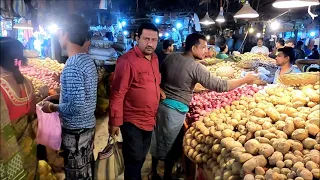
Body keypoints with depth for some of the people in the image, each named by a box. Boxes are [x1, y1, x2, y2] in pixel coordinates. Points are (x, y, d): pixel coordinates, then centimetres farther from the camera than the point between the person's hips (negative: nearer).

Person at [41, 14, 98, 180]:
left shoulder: (72, 67, -25)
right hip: (88, 125, 9)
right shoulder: (87, 60, 5)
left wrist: (52, 107, -13)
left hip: (76, 130, -9)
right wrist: (57, 96, 12)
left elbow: (77, 106, -28)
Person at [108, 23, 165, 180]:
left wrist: (159, 89, 3)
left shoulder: (154, 58, 4)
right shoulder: (127, 61, -21)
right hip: (132, 121, -7)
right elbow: (117, 94, -20)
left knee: (141, 158, 24)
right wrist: (115, 122, -18)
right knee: (134, 160, 8)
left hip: (149, 120, 8)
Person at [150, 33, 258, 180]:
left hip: (161, 103, 7)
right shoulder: (196, 67, -18)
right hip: (175, 109, -7)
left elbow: (160, 76, 11)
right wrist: (245, 80, -10)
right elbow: (219, 86, -19)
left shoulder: (171, 57, 1)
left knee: (157, 140, 20)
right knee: (169, 145, 11)